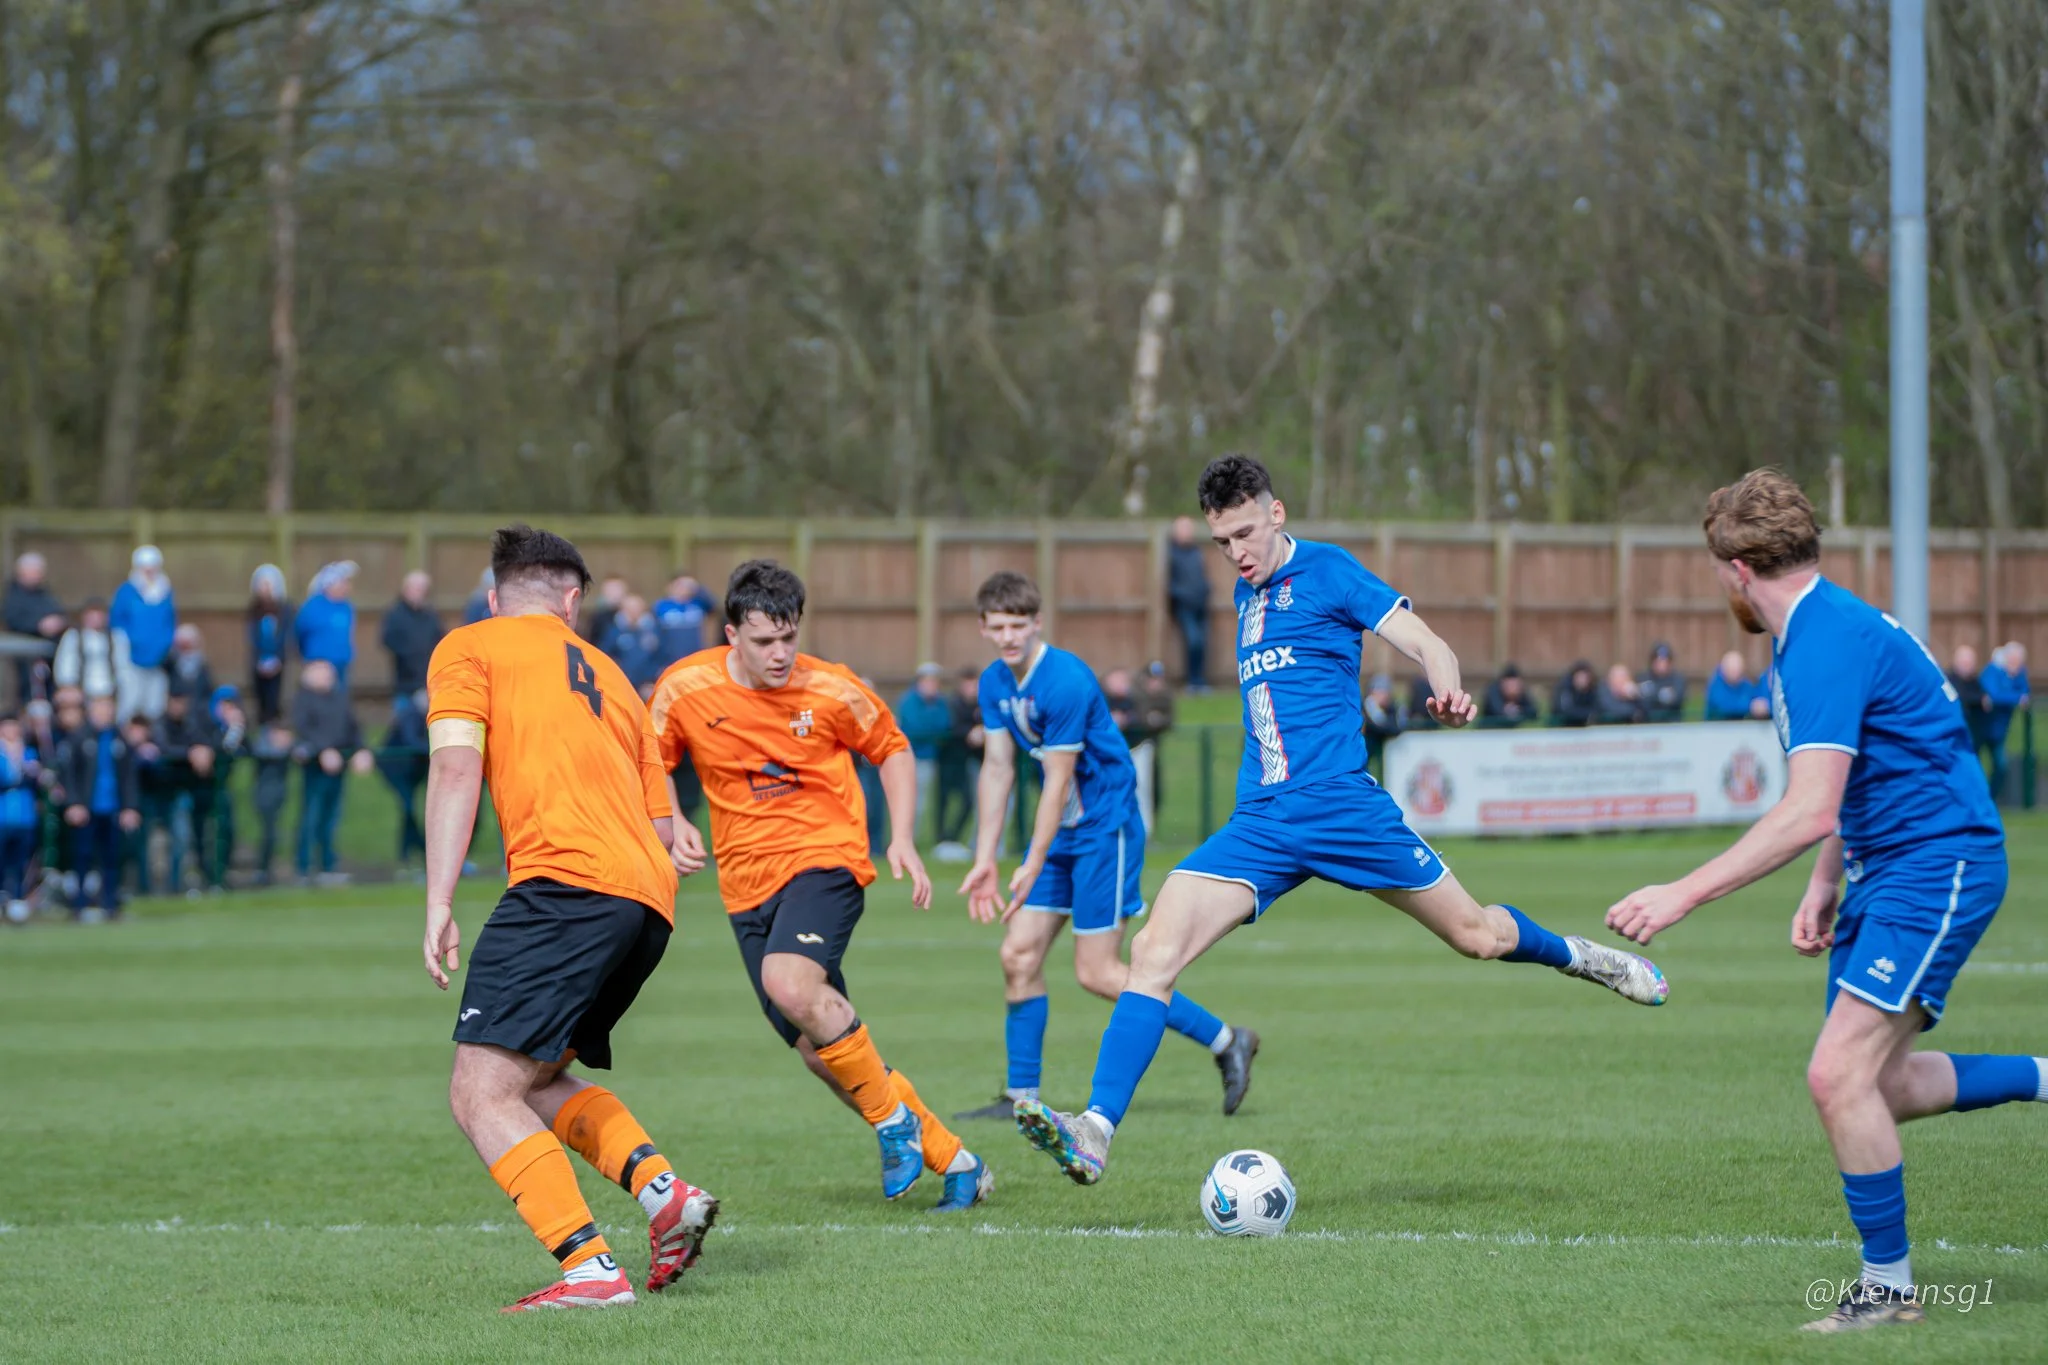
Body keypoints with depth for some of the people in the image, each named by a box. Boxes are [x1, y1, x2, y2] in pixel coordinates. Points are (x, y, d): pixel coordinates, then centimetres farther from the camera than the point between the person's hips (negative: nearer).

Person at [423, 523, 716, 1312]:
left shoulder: (467, 648, 13)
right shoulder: (605, 672, 31)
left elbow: (455, 769, -3)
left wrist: (439, 905, -8)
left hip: (565, 879, -7)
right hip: (649, 899, 7)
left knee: (480, 1094, -10)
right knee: (533, 1081, 21)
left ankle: (590, 1268, -24)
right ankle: (662, 1189, 0)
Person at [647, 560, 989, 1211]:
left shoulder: (832, 690, -8)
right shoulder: (685, 689, -5)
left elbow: (892, 749, 9)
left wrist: (902, 840, -3)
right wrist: (673, 827, -8)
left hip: (826, 858, -4)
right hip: (748, 883, 4)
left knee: (789, 983, -32)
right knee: (818, 1049, 1)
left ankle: (893, 1118, -12)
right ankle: (953, 1163, 14)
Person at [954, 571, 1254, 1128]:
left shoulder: (1066, 681, -23)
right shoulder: (995, 684, 3)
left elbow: (1058, 779, -20)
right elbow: (997, 768, 8)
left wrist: (1033, 867, -17)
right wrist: (985, 861, 4)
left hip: (1105, 828, -8)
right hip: (1060, 831, 8)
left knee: (1096, 972, -8)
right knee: (1019, 955, 1)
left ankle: (1226, 1041, 2)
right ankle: (1022, 1097, 7)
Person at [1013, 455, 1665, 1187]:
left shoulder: (1326, 571, -1)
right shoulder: (1247, 594, 18)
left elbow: (1425, 643, -9)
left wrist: (1447, 692, -30)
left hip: (1342, 804, -5)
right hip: (1259, 821, 5)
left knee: (1476, 934, 7)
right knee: (1155, 949, -16)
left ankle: (1576, 955, 41)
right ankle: (1095, 1132, -23)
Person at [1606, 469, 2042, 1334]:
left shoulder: (1826, 644, -21)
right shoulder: (1827, 628, 12)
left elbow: (1809, 813, -30)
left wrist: (1684, 895, -30)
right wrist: (1824, 892, 22)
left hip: (1936, 866, -11)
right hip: (1887, 871, 11)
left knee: (1840, 1074, -16)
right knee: (1877, 1085, 10)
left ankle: (1890, 1288, -6)